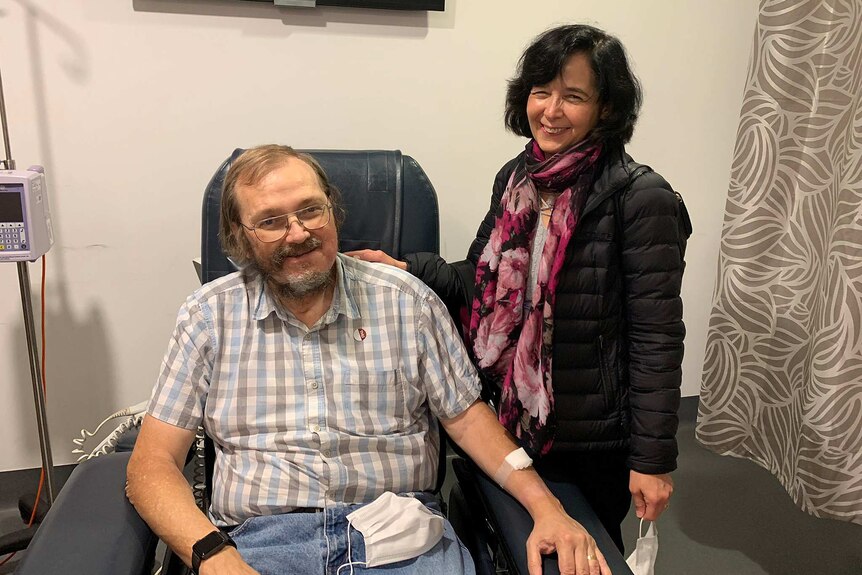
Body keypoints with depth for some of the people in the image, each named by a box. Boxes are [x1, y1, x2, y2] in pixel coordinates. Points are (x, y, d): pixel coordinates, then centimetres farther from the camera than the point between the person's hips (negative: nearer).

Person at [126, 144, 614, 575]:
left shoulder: (405, 300, 6)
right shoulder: (209, 316, 5)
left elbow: (466, 415, 9)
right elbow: (153, 463, 3)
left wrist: (546, 507, -5)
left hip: (401, 534, 2)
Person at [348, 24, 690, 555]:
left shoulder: (640, 197, -18)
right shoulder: (517, 177, 1)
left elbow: (657, 337, -18)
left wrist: (653, 458, -15)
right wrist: (406, 269, -5)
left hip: (591, 445, -6)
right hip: (510, 424, 6)